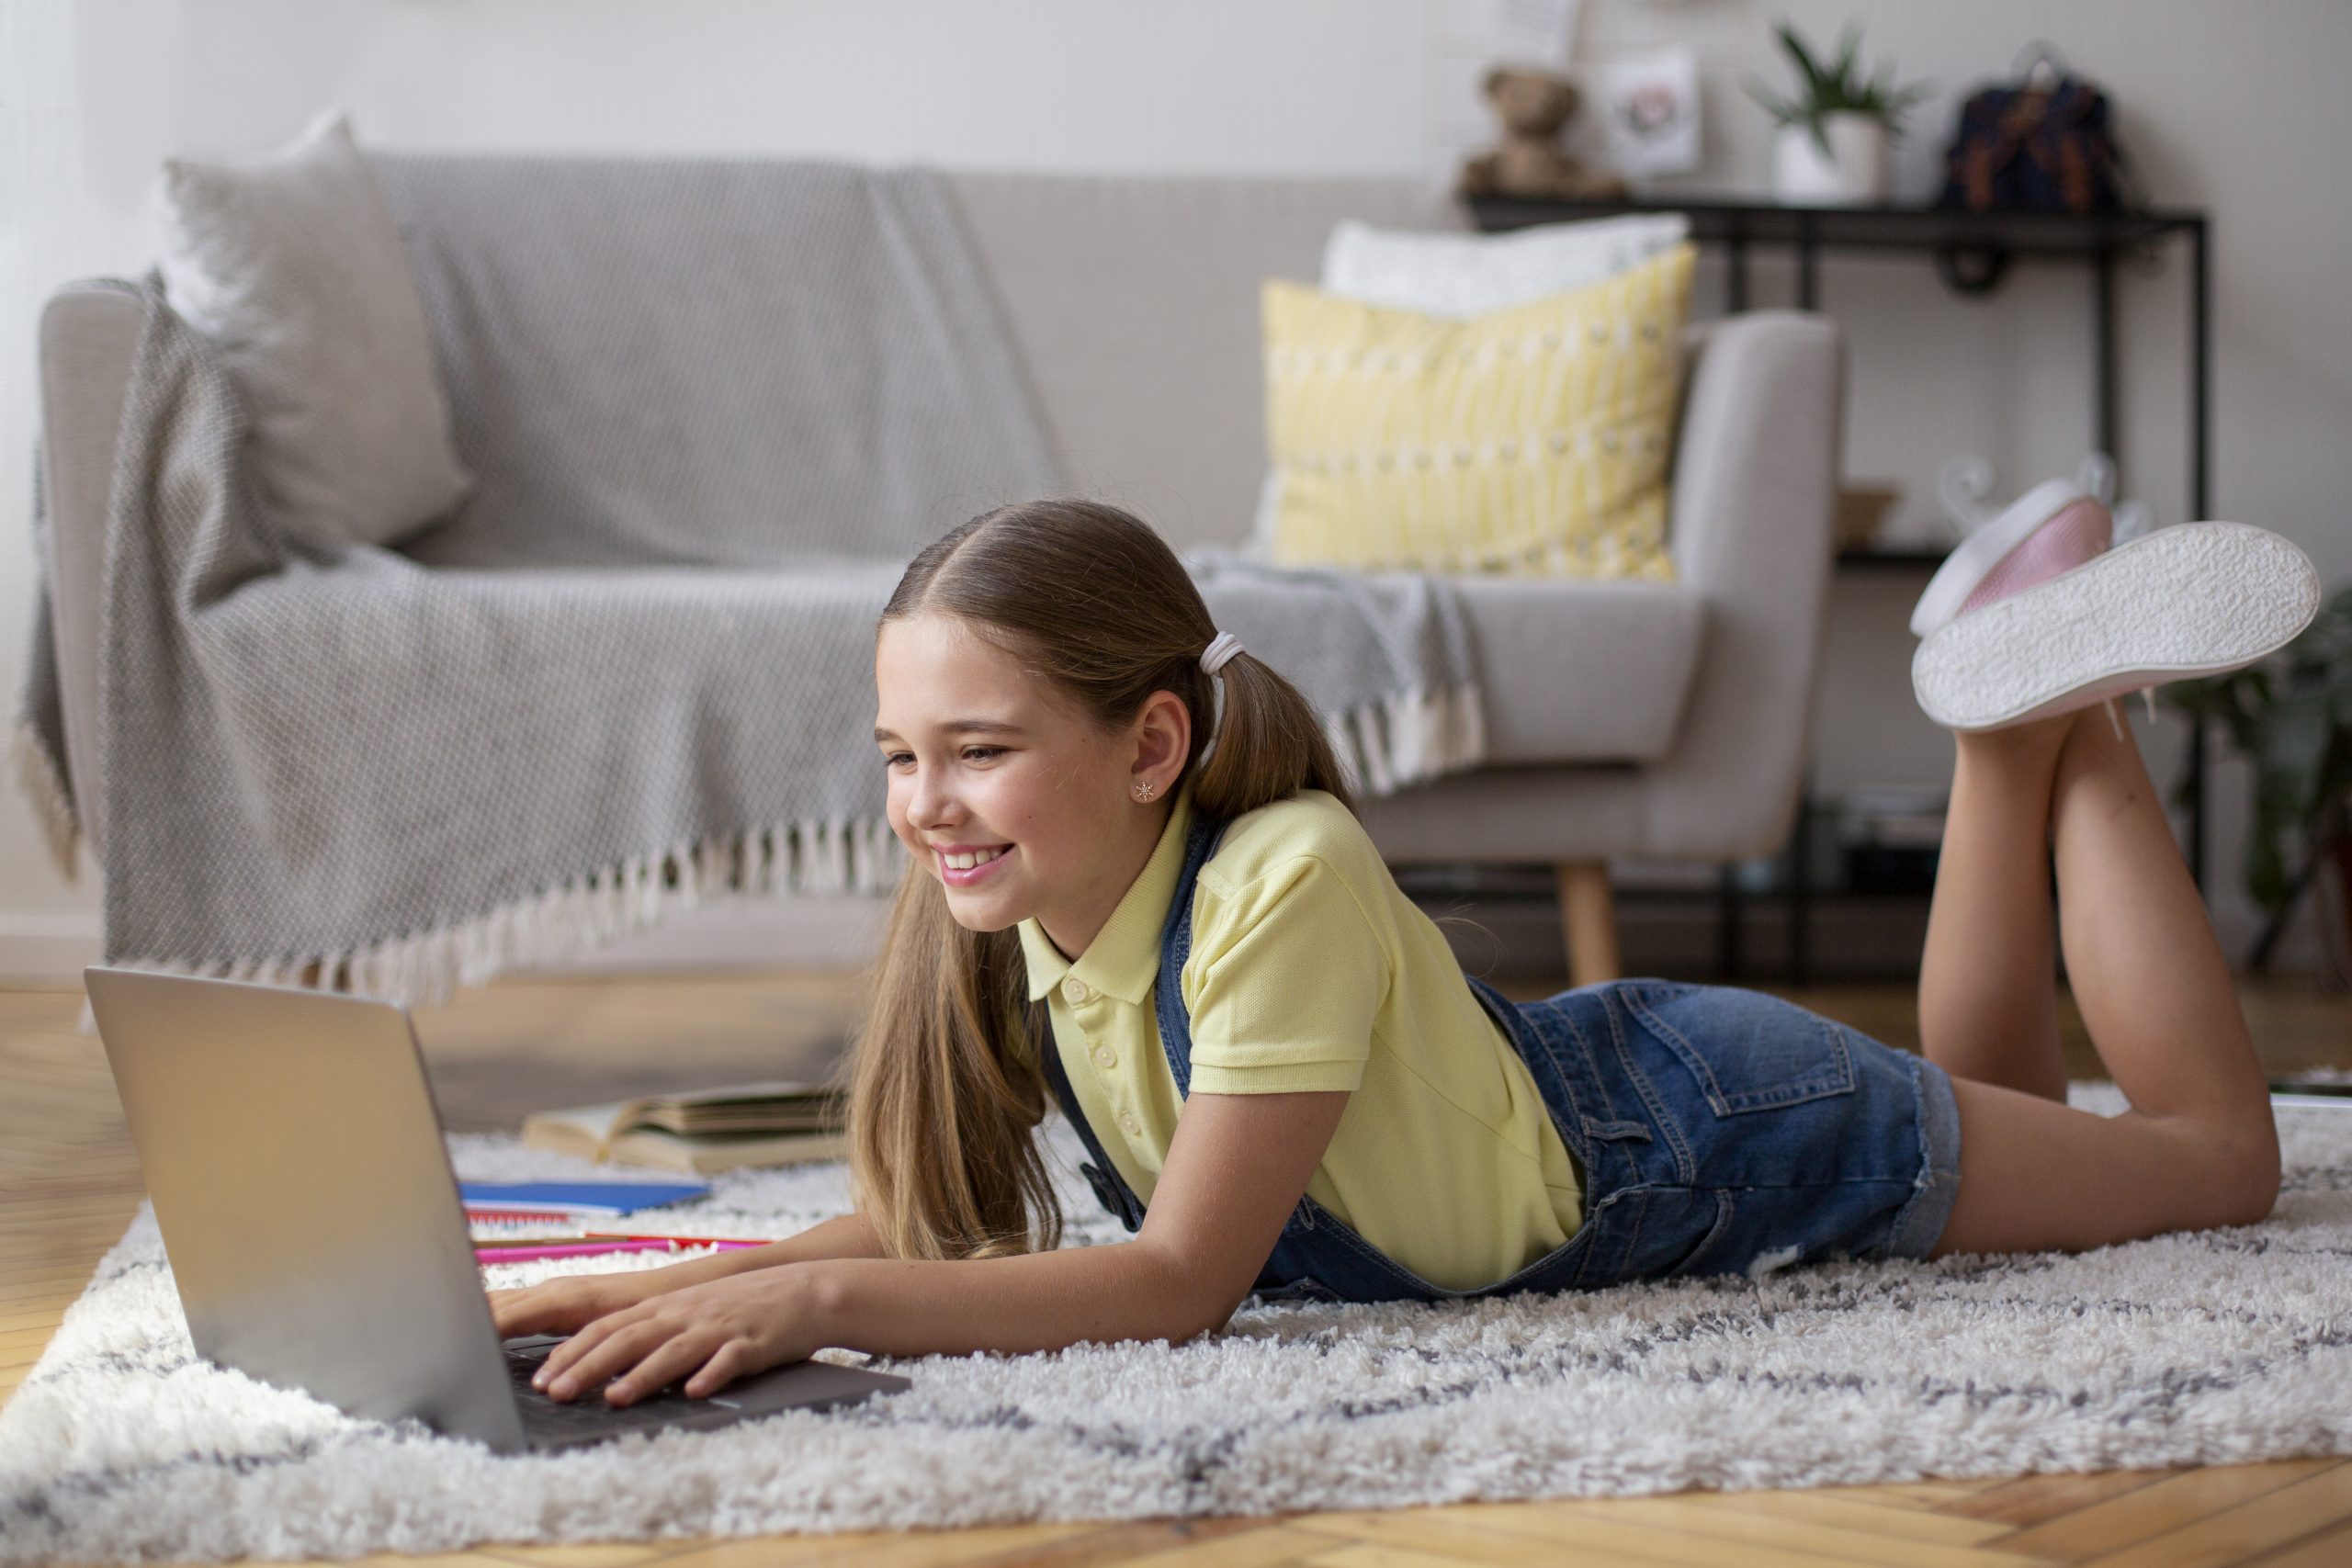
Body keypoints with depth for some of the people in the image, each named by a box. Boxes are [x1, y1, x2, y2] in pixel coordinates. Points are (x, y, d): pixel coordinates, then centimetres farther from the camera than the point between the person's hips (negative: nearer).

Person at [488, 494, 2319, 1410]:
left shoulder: (1286, 880, -40)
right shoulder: (1011, 909, -19)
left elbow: (1185, 1280, -41)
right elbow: (924, 1223, -14)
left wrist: (817, 1300, -50)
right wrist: (685, 1285, -32)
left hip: (1721, 1137, -6)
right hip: (1587, 1083, 6)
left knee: (2219, 1153, 18)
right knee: (1979, 1092, 34)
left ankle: (2071, 715, 27)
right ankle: (2016, 709, 35)